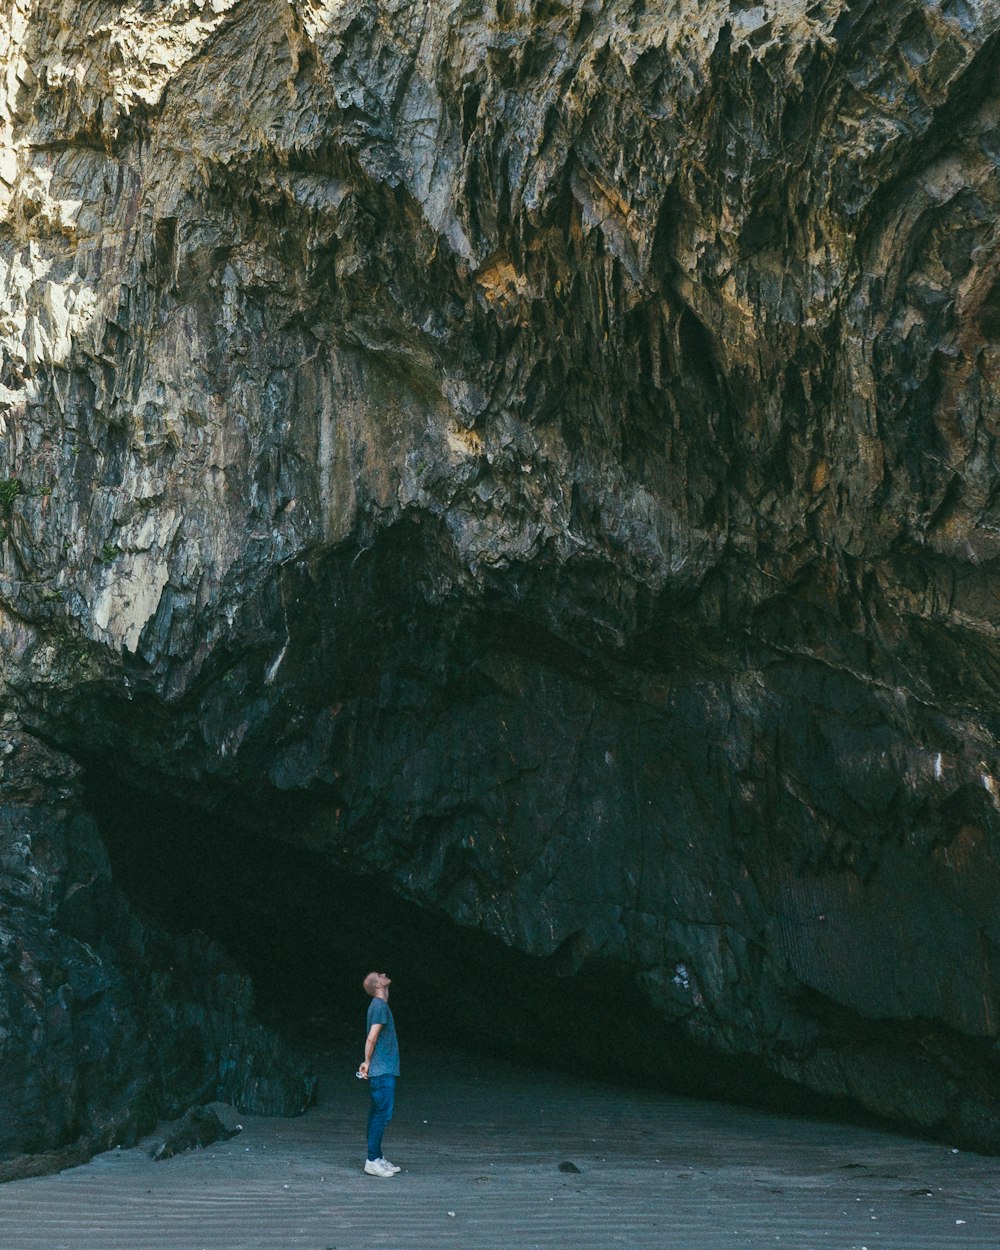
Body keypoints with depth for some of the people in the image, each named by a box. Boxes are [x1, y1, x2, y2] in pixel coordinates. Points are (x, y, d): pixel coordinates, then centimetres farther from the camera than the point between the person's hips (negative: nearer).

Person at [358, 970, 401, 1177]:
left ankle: (377, 1158, 16)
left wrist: (368, 1063, 15)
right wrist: (368, 1063, -7)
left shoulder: (379, 1005, 18)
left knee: (377, 1113, 11)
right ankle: (373, 1160, -7)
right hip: (383, 1070, -9)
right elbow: (371, 1038, -17)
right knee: (383, 1113, -9)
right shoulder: (380, 1006, -13)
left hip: (384, 1069, 9)